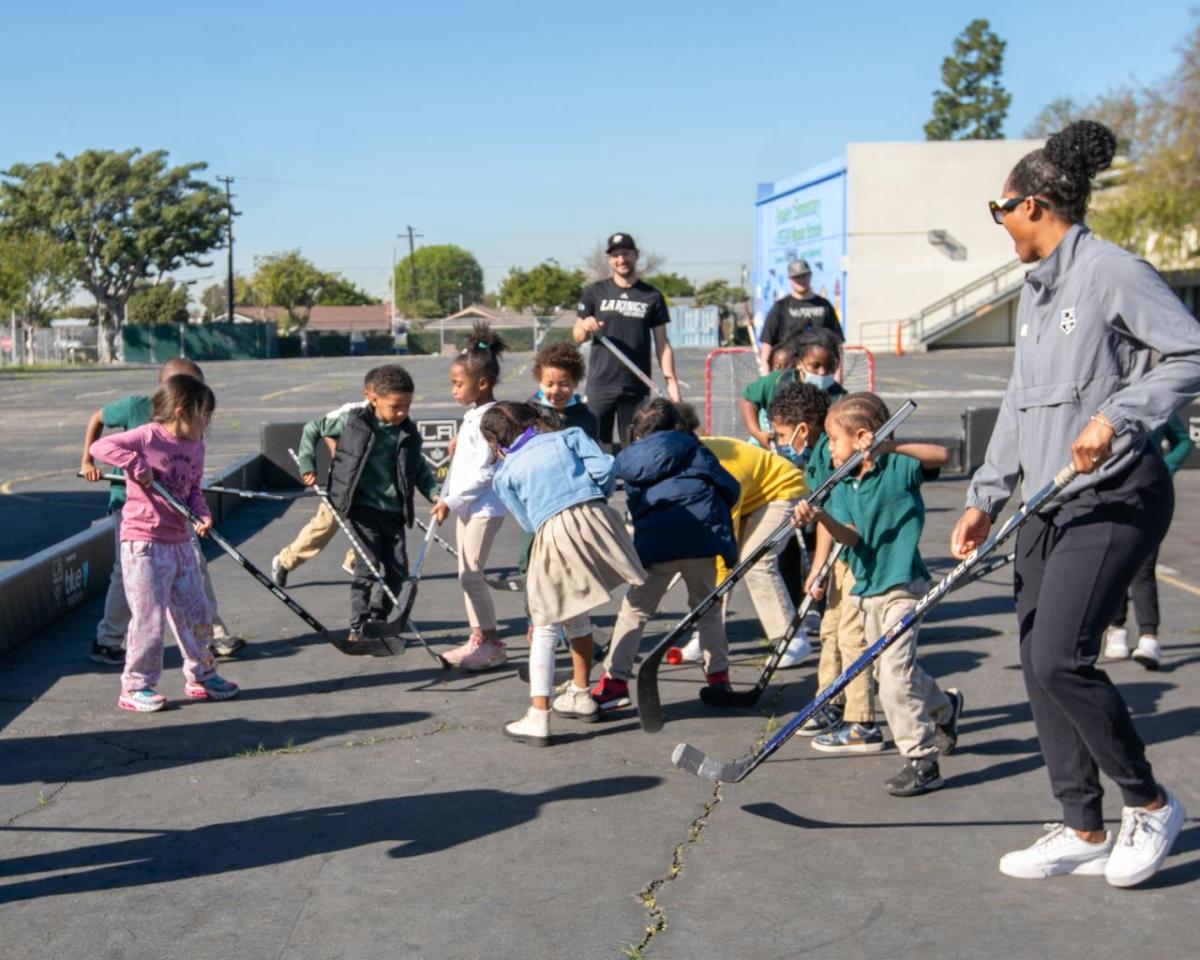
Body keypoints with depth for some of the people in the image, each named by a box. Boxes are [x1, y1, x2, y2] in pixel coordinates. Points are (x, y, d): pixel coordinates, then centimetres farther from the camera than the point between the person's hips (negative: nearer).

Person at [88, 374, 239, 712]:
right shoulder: (147, 436, -13)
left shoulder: (196, 447, 9)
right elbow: (100, 447, -19)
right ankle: (136, 687, 11)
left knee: (197, 613, 14)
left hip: (180, 542, 8)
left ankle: (201, 677, 30)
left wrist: (202, 514, -3)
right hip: (144, 543, -8)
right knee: (149, 618, -3)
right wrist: (137, 463, -27)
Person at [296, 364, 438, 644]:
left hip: (394, 511, 4)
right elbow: (312, 429, 7)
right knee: (367, 567, -8)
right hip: (362, 508, -4)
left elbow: (420, 469, 15)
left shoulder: (409, 434, 3)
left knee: (398, 570, 7)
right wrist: (307, 466, 2)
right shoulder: (352, 422, -6)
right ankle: (357, 629, 4)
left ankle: (377, 620, 26)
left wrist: (434, 493, -1)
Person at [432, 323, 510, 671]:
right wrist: (446, 499, 17)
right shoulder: (472, 415, 12)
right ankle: (477, 639, 20)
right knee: (466, 574, 12)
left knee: (472, 574, -8)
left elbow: (484, 472, -21)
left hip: (485, 507, -10)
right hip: (465, 506, 10)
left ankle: (493, 645, 0)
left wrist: (452, 501, -19)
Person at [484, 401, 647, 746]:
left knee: (546, 629, 6)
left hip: (553, 533, -3)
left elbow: (527, 522, 14)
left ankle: (538, 718, -3)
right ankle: (581, 696, 36)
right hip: (598, 520, 3)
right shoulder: (569, 436, 17)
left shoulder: (505, 474, 14)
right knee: (576, 617, 23)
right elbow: (605, 468, 4)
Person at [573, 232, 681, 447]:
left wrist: (671, 380, -3)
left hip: (637, 387, 1)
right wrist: (585, 328, -13)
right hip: (600, 384, -1)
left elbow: (662, 343, 7)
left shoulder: (652, 297, 8)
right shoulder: (594, 292, 7)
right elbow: (577, 336, 10)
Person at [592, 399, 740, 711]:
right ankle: (718, 675, 19)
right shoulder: (692, 449, 19)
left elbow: (634, 509, 18)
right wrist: (716, 518, 26)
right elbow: (729, 487, 15)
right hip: (701, 535, 1)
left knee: (635, 610, 6)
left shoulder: (628, 459, 20)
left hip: (655, 542, -1)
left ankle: (615, 680, -2)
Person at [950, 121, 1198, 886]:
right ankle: (1084, 832, 18)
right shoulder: (1036, 292, 15)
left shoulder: (1112, 272, -11)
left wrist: (1117, 416, -24)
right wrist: (988, 497, 15)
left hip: (1114, 498, -9)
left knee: (1059, 659, -14)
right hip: (1049, 503, 9)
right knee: (1039, 664, 7)